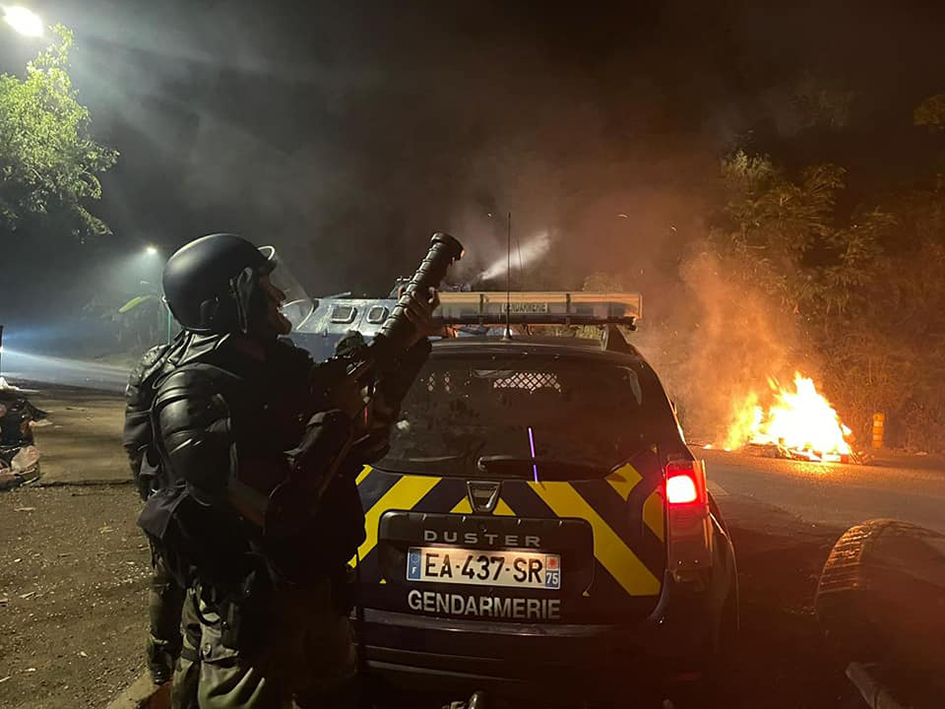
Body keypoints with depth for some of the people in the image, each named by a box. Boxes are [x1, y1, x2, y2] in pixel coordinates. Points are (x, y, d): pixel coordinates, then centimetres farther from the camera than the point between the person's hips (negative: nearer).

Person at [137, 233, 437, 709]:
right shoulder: (188, 398, -22)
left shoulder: (286, 363, 2)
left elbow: (365, 441, 5)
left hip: (320, 592, 8)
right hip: (247, 614, -8)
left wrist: (407, 347, -4)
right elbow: (276, 509, -30)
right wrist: (336, 414, -20)